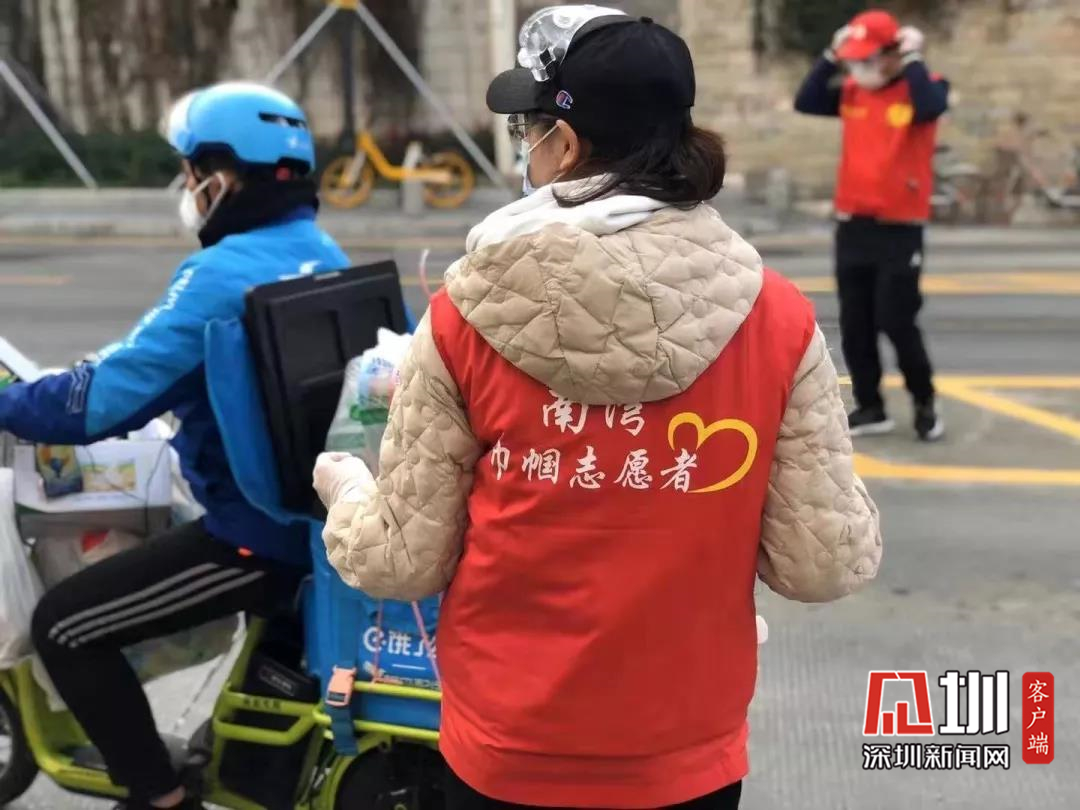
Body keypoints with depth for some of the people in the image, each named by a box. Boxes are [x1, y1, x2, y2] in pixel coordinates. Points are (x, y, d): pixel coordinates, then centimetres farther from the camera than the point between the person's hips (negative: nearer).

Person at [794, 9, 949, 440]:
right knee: (854, 324, 7)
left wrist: (912, 59, -19)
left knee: (895, 322, -6)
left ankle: (925, 404, 15)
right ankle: (870, 408, 19)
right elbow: (805, 102, 0)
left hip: (900, 228, -5)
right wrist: (831, 56, -4)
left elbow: (928, 108, -27)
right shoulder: (851, 92, 9)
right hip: (852, 226, 5)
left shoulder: (923, 87, -6)